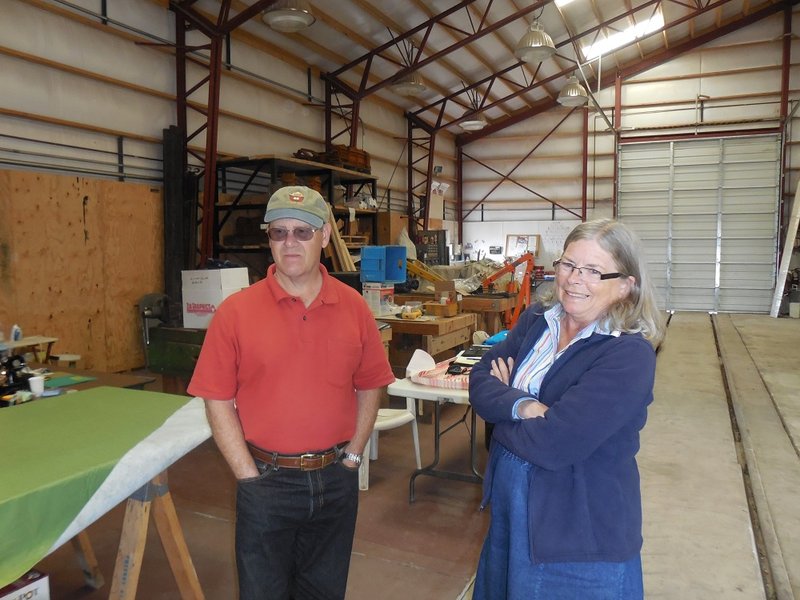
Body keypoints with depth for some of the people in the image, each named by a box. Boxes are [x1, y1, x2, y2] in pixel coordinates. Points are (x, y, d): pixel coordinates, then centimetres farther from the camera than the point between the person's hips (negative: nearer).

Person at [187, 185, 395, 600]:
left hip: (336, 480, 2)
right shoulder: (236, 311, -10)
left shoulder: (353, 307, -3)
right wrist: (248, 475, -9)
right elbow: (218, 401, -7)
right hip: (267, 481, -2)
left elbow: (370, 386, 5)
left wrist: (352, 457, 0)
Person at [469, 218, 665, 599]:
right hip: (509, 508, 7)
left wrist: (501, 407, -11)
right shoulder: (537, 318, -1)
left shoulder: (630, 355, -22)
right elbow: (480, 379, -5)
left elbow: (552, 443, -28)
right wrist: (521, 406, -24)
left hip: (580, 533, -6)